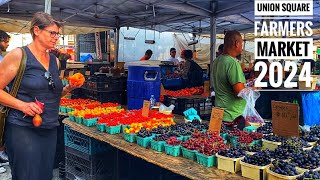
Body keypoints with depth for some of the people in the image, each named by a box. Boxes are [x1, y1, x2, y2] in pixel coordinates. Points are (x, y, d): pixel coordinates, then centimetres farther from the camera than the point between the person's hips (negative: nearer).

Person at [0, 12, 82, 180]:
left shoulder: (55, 60, 11)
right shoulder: (18, 55, -8)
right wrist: (22, 105, -21)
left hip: (50, 129, 6)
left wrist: (68, 88, 3)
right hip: (23, 129, -6)